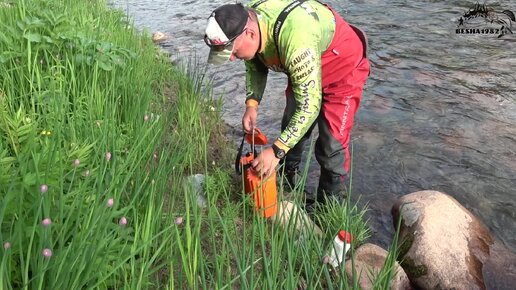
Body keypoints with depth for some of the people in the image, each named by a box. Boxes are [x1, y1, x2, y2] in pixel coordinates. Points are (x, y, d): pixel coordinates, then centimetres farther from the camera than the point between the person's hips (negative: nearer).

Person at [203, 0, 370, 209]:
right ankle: (287, 183, 36)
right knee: (290, 131, 14)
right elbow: (256, 66, 2)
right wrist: (252, 105, -11)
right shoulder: (246, 20, -18)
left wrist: (277, 151, -37)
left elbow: (310, 104, -38)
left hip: (343, 69, -7)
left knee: (331, 144, -10)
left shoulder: (294, 37, -43)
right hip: (303, 71, 8)